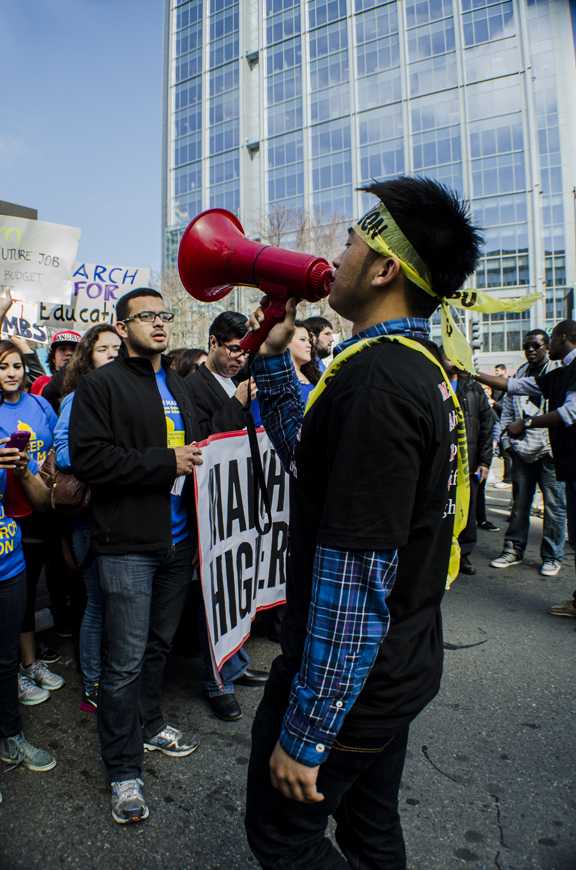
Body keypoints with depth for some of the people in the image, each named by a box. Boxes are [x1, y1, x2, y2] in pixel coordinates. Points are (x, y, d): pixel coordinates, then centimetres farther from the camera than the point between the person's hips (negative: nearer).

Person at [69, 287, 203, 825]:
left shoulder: (177, 387, 15)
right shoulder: (101, 384, -7)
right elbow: (88, 459, -17)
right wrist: (165, 462, -19)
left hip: (178, 542, 7)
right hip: (128, 544, -6)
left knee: (159, 645, 20)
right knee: (125, 661, 4)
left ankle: (148, 726, 41)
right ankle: (123, 770, 22)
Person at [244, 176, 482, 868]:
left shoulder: (376, 378, -27)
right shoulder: (421, 367, 4)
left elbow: (354, 582, -28)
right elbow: (311, 457, 13)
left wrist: (305, 732, -18)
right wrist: (272, 357, 6)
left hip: (348, 679, -9)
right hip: (399, 664, 9)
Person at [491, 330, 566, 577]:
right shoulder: (519, 375, 13)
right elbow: (507, 410, 13)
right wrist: (506, 441, 7)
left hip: (550, 451, -4)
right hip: (522, 451, 4)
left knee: (554, 506, 3)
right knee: (519, 504, 12)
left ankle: (552, 557, 15)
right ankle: (513, 550, 22)